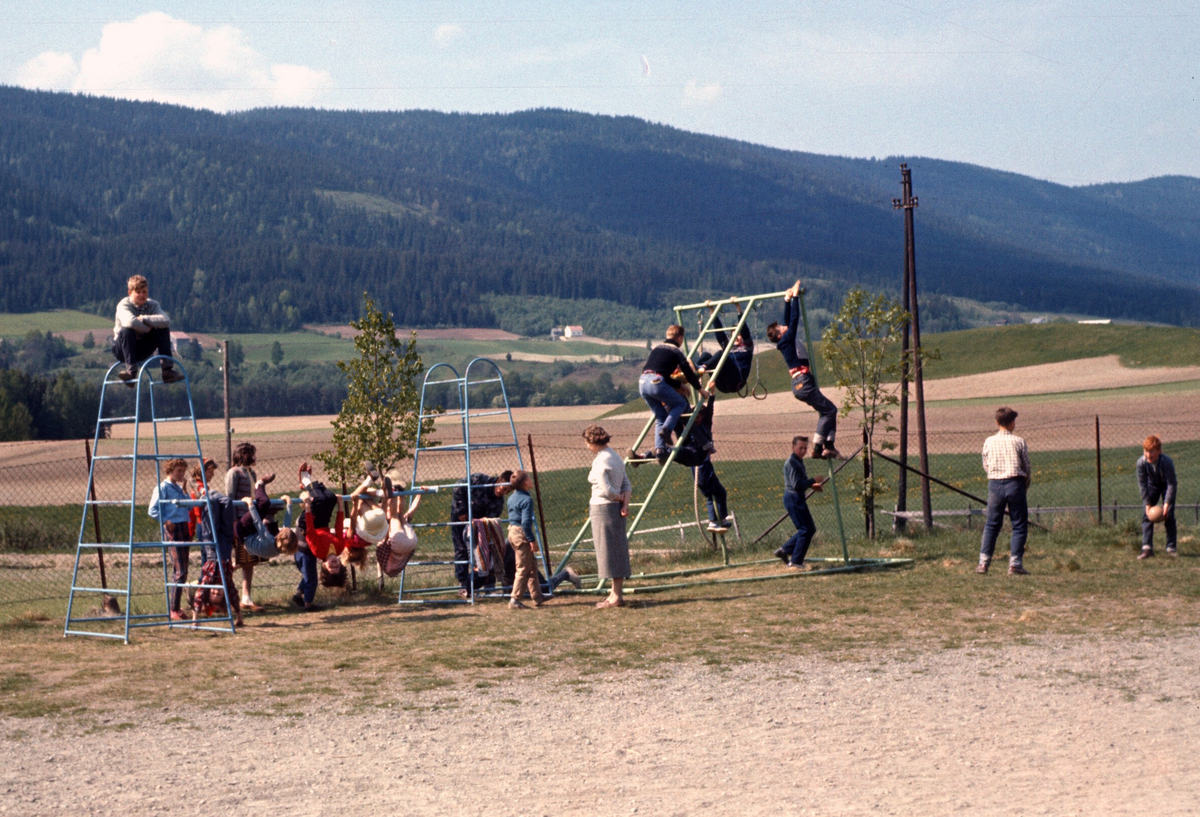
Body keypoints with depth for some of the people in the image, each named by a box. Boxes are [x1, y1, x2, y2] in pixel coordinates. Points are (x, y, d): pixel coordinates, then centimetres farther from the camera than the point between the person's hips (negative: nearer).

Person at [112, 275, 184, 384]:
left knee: (163, 329, -14)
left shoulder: (152, 305, -4)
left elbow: (166, 320, -25)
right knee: (128, 330, -34)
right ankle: (131, 370, -35)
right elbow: (130, 321, -40)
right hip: (122, 349, -4)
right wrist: (147, 329, -25)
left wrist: (144, 318, -28)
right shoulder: (123, 305, -16)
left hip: (142, 350, 4)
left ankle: (167, 369, -18)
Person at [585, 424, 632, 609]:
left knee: (609, 551, -4)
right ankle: (617, 592, 16)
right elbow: (627, 485, 10)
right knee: (616, 550, 12)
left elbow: (606, 490, -21)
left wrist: (621, 498, -4)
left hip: (603, 508, -9)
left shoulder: (600, 462, -16)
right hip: (616, 509, 9)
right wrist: (625, 503, -4)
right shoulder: (615, 457, 12)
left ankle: (616, 596, -2)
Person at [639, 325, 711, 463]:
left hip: (642, 382, 7)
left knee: (660, 416, 18)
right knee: (681, 403, 14)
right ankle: (667, 429, -8)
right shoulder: (675, 352, 8)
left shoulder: (657, 348, 26)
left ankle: (659, 449, 4)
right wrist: (700, 389, 22)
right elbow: (688, 373, 9)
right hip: (656, 383, -7)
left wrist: (679, 385, 36)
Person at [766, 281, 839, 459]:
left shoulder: (787, 341, 15)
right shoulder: (787, 340, -8)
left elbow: (789, 320, 25)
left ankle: (828, 446, 3)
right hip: (803, 383, -10)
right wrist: (795, 297, -8)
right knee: (829, 410, -9)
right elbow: (794, 320, -13)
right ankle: (818, 447, -12)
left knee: (827, 411, 11)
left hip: (801, 384, 10)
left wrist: (788, 300, 24)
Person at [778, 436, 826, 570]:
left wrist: (811, 485, 10)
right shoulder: (791, 462, -16)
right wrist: (813, 480, -18)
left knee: (810, 529, 14)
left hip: (798, 499, 10)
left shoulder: (799, 461, 16)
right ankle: (795, 562, -3)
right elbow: (797, 484, -24)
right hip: (793, 498, -10)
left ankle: (784, 550, 17)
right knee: (806, 530, -8)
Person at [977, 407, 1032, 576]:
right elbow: (1026, 467, 3)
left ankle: (983, 563, 8)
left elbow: (986, 466, 8)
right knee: (1019, 525, 5)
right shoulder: (1018, 442, -2)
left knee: (992, 524, 11)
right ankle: (1015, 564, -1)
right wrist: (1026, 485, 19)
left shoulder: (989, 442, 3)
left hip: (994, 484, 2)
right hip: (1015, 483, -2)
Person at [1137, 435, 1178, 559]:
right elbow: (1142, 484, -18)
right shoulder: (1141, 462, -28)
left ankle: (1171, 547, 1)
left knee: (1169, 515, -9)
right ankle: (1147, 548, -10)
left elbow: (1171, 484, -29)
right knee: (1147, 515, -9)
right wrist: (1147, 504, -21)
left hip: (1167, 486, -2)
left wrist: (1166, 504, -34)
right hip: (1152, 486, 2)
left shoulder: (1166, 462, -35)